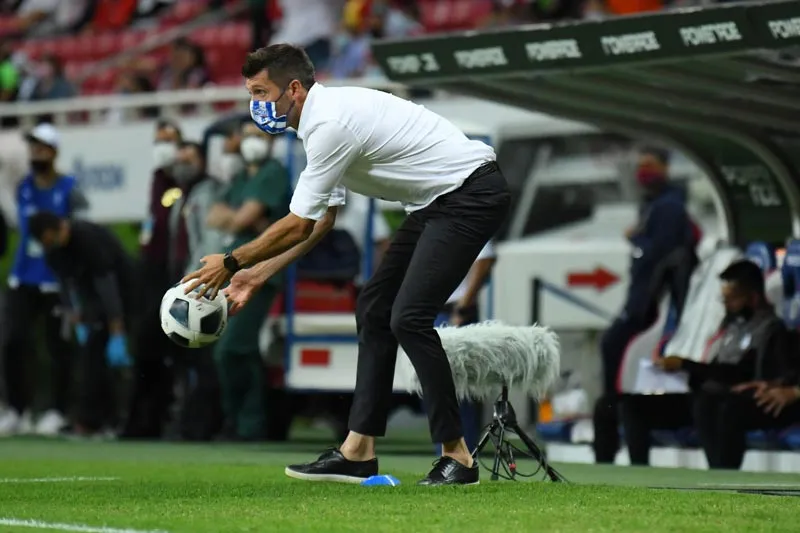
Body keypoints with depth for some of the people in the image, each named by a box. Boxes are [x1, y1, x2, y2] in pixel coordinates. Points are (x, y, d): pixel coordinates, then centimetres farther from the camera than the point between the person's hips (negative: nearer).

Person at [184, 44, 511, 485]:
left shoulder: (331, 125, -21)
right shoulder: (326, 115, 10)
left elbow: (298, 226, -17)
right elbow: (320, 222, 16)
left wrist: (231, 262, -4)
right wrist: (257, 276, 15)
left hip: (471, 195, -11)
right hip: (437, 201, 11)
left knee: (409, 317, -16)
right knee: (374, 308, 8)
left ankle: (456, 456, -8)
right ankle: (358, 452, 7)